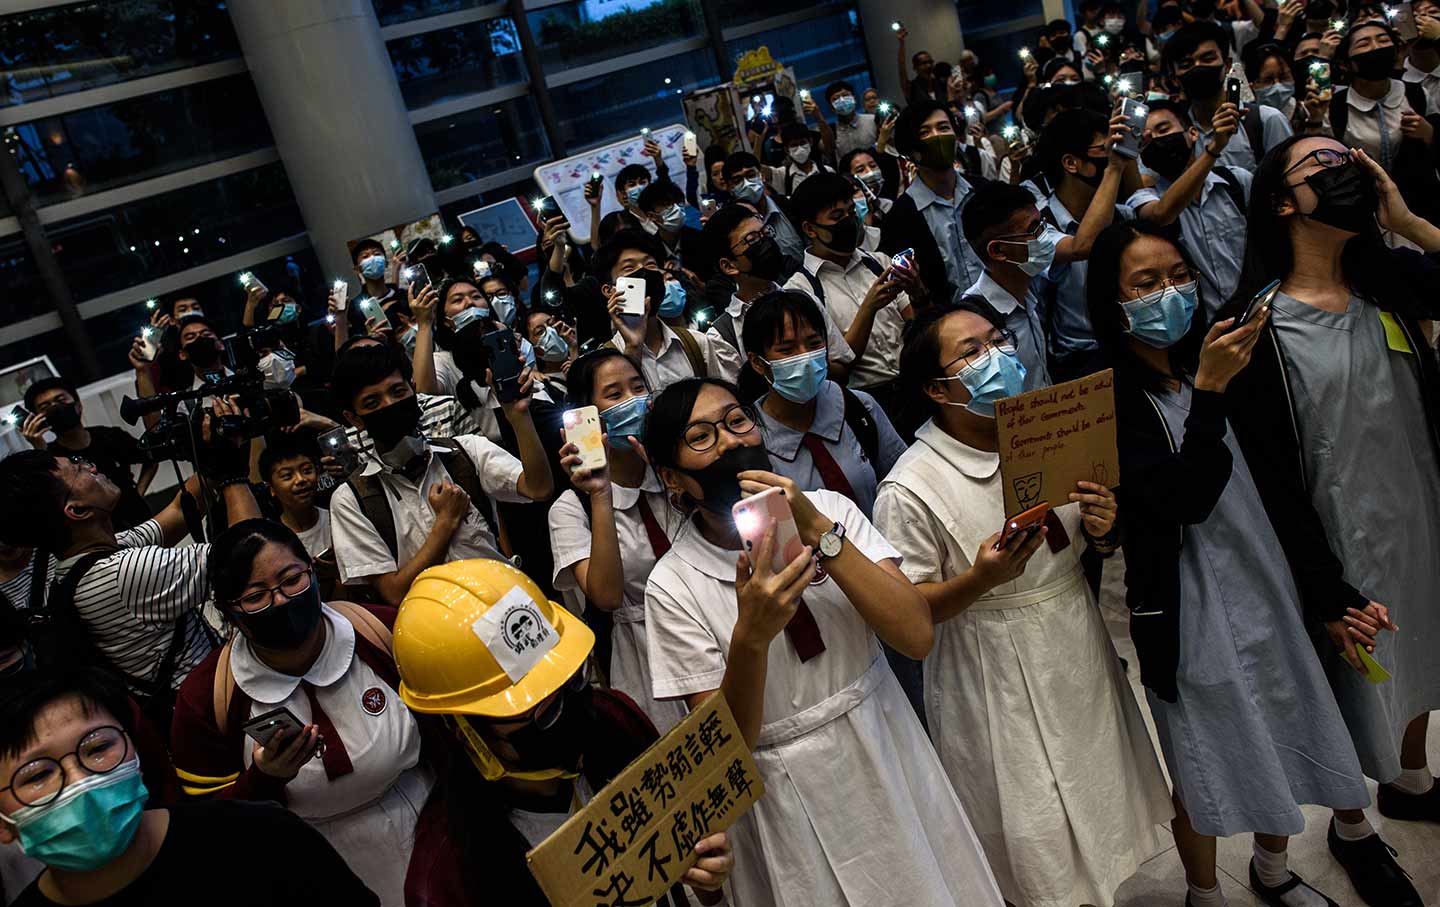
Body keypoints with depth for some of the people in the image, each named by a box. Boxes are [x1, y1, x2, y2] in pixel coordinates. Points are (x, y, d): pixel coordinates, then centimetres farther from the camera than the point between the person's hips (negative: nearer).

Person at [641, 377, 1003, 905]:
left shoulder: (829, 509, -7)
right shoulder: (672, 587, -14)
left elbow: (917, 637, -16)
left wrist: (819, 533, -25)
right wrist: (749, 637, -32)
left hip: (892, 762, 3)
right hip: (792, 802, -3)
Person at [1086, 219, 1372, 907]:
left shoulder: (1216, 360, 4)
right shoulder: (1109, 397, -16)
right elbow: (1185, 500, -24)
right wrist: (1209, 393, -28)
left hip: (1263, 586, 6)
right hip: (1189, 608, -6)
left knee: (1281, 741, 20)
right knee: (1204, 765, 10)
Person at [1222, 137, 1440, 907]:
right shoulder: (1254, 324, -17)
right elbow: (1270, 475, -17)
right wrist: (1328, 593, -17)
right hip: (1340, 540, -5)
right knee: (1357, 681, 14)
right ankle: (1351, 829, 42)